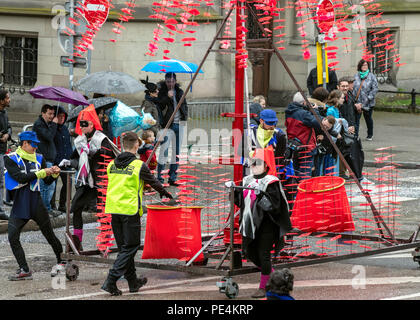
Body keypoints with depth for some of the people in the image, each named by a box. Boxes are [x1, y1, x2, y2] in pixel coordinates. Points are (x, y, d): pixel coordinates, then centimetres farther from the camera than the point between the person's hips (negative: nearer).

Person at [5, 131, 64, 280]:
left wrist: (54, 174, -8)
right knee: (13, 237, -12)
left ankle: (61, 262, 23)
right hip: (19, 205, -2)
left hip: (37, 204, 2)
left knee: (50, 235, 6)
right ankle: (24, 270, -7)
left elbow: (48, 181, 13)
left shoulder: (39, 158, 9)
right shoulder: (11, 159, -3)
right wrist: (42, 172, -18)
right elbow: (21, 178, -16)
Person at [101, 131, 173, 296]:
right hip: (130, 210, -6)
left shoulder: (112, 164, 8)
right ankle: (110, 281, -12)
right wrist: (164, 192, 26)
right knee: (130, 247, 0)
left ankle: (133, 282, 24)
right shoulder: (139, 165, -9)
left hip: (114, 209, 6)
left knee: (124, 247, 15)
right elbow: (153, 181, 5)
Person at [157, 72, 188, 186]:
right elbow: (159, 106, -17)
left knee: (176, 152, 8)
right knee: (164, 150, -11)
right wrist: (168, 97, -29)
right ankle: (159, 177, -5)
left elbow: (184, 105, 24)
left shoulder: (179, 92, 12)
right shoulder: (162, 92, -4)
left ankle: (172, 177, 15)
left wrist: (185, 116, 8)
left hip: (178, 124, 5)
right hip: (167, 124, -5)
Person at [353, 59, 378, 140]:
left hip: (368, 103, -2)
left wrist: (369, 98, -15)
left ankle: (370, 135, 27)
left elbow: (375, 88, -7)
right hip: (357, 102, 2)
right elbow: (354, 87, 12)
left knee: (368, 118, 12)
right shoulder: (356, 76, 7)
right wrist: (353, 97, 3)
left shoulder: (371, 76, -4)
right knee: (356, 118, -7)